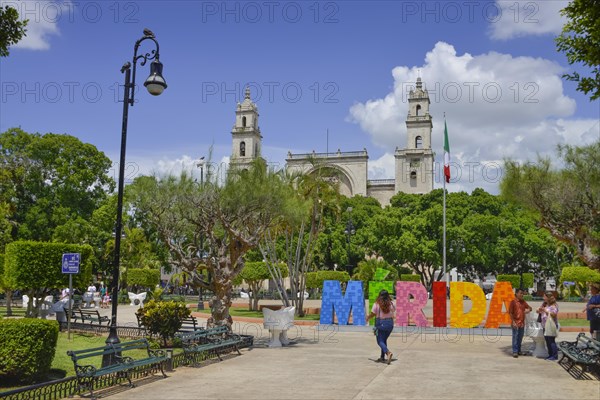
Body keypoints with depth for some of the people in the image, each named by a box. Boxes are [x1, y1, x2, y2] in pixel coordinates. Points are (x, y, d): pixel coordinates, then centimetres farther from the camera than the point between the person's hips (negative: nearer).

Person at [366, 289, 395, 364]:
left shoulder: (377, 304, -11)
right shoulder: (391, 304, -1)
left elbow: (372, 314, -5)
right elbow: (393, 311, 16)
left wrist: (367, 318, 16)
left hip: (381, 323, -4)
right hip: (390, 323, 4)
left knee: (380, 341, 2)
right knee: (384, 340, 20)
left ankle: (388, 352, -24)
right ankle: (382, 357, 21)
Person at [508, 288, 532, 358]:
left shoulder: (523, 302, 10)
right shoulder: (513, 301, -8)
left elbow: (530, 308, 19)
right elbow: (510, 312, -10)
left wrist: (528, 310, -7)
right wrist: (513, 322, -16)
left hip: (522, 323, 6)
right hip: (516, 323, -6)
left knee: (520, 338, 12)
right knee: (515, 337, -5)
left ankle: (519, 351, 21)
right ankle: (515, 352, -2)